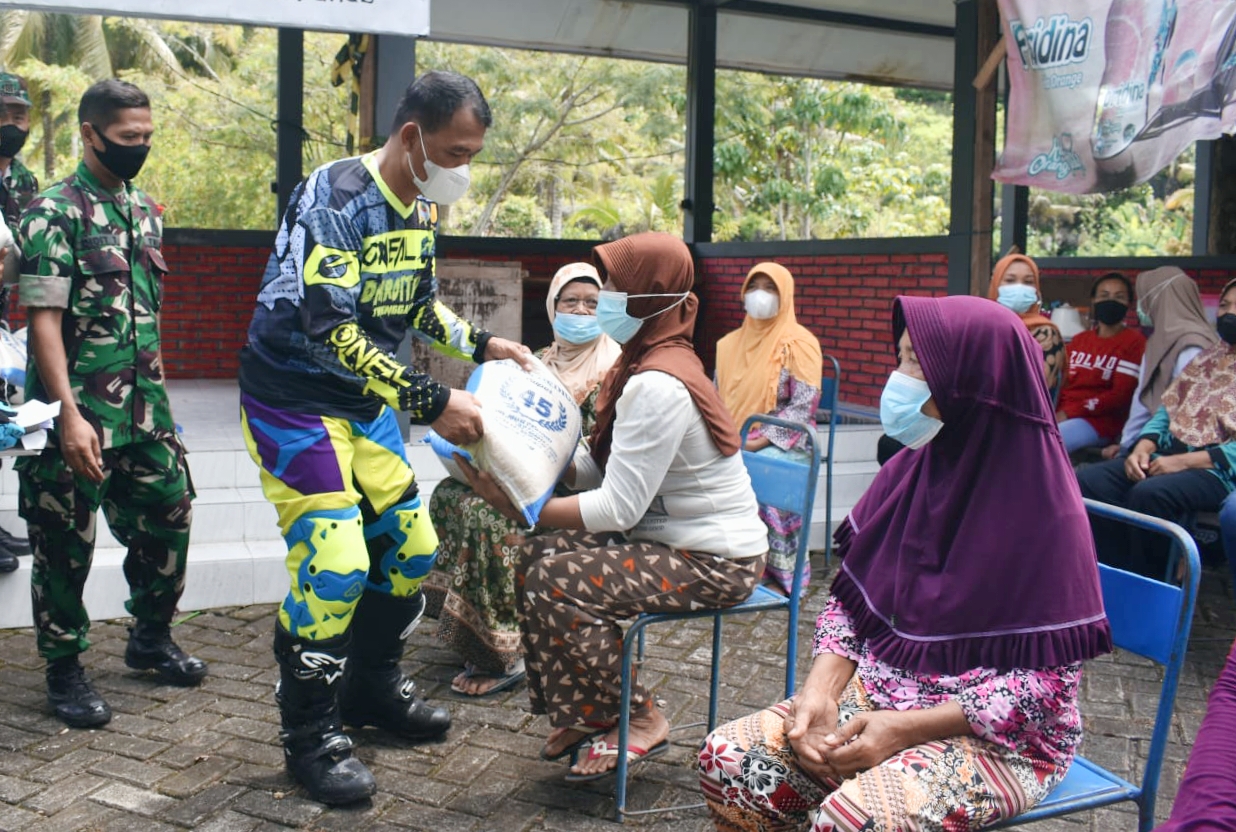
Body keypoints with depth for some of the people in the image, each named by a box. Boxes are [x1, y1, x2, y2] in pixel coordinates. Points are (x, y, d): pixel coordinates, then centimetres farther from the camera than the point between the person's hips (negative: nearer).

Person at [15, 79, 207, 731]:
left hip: (143, 406, 7)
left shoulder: (145, 210, 11)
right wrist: (70, 416, -22)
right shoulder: (54, 212, -10)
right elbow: (43, 320, -15)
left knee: (168, 516, 11)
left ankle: (151, 639, 31)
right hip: (77, 412, -7)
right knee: (65, 542, 4)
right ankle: (64, 670, 19)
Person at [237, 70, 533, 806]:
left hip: (366, 403, 8)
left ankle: (373, 686, 31)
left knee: (411, 549, 10)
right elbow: (332, 330, -29)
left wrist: (482, 345, 2)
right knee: (335, 563, -13)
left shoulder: (423, 208, 3)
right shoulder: (334, 200, -22)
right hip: (294, 401, -8)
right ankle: (311, 737, 4)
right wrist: (431, 402, -30)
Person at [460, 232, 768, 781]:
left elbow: (618, 508, -27)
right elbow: (600, 470, 5)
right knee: (534, 559, 1)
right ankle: (585, 713, 12)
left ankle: (640, 721, -1)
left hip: (714, 561, -10)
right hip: (670, 537, 10)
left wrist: (516, 506, -25)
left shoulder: (658, 385, -25)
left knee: (555, 583, -19)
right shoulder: (645, 365, 8)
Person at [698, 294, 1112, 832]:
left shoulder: (1043, 510, -16)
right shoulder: (907, 473, 1)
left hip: (995, 733, -5)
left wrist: (907, 727, -22)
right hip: (877, 693, 6)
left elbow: (1046, 682, -15)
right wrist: (821, 690, -11)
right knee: (727, 760, -13)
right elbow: (848, 599, 8)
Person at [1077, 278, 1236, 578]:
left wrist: (1182, 461, -19)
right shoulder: (1207, 357, 21)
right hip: (1170, 457, 7)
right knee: (1088, 482, -16)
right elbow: (1167, 409, 16)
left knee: (1149, 493, -36)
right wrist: (1142, 448, -4)